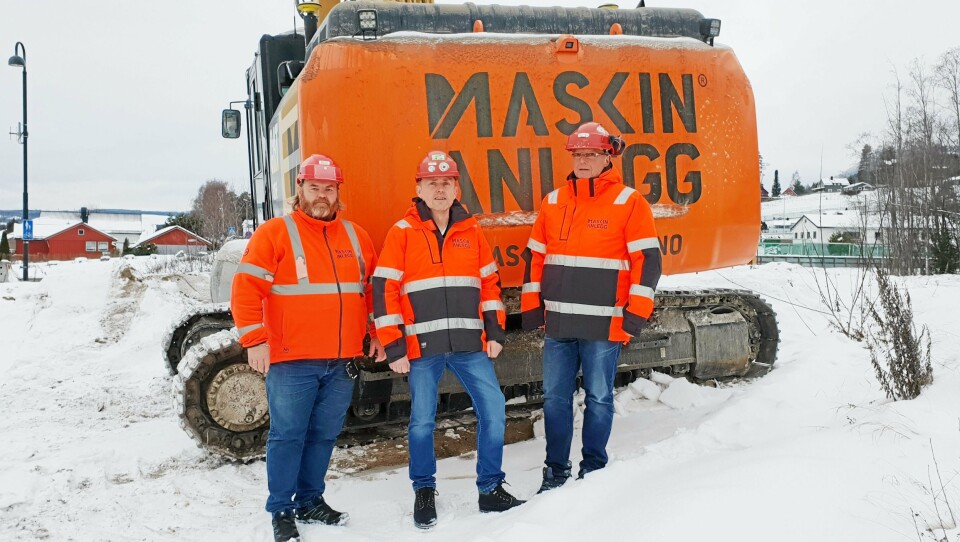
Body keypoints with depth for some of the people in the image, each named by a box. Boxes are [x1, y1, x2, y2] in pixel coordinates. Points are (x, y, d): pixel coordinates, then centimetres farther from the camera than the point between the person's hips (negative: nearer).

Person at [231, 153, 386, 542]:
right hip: (291, 362, -5)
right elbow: (246, 288, -9)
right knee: (287, 435, 1)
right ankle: (281, 511, 13)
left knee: (324, 435, 13)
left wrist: (377, 335, 15)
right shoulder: (274, 233, -3)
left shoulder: (355, 236, 13)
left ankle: (310, 501, 28)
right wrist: (255, 340, -16)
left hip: (341, 362, 5)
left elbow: (373, 288, 21)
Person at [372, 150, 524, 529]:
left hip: (470, 345, 3)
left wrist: (495, 331, 6)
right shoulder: (402, 233, -2)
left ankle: (491, 489, 17)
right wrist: (393, 346, -8)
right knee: (422, 422, 4)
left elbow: (490, 282, 13)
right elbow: (385, 291, -4)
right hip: (422, 346, -3)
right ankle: (424, 492, 24)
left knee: (493, 411, 1)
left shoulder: (471, 232, 9)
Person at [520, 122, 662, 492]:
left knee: (598, 398, 7)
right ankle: (556, 469, 22)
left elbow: (648, 260, -5)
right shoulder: (553, 202, 11)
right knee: (555, 397, 9)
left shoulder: (629, 202, -3)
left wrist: (635, 313, -9)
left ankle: (594, 468, 23)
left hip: (603, 324, -4)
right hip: (558, 322, 4)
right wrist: (531, 305, 11)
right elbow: (534, 256, 16)